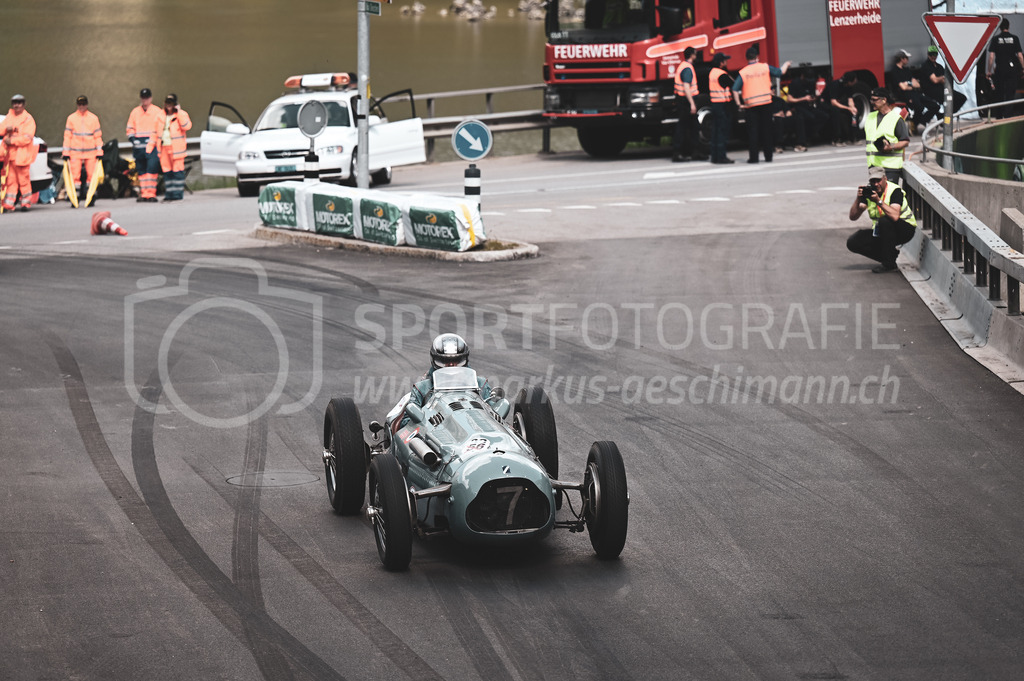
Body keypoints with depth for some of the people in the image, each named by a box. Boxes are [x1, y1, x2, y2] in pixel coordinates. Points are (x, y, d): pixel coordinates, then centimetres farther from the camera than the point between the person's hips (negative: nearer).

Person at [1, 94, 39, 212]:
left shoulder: (28, 119, -3)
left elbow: (27, 138, -12)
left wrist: (12, 140, -15)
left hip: (22, 153, -5)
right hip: (10, 153, 5)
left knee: (23, 179, -3)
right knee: (11, 179, 5)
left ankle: (26, 202, 7)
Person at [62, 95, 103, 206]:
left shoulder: (93, 118, 8)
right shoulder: (71, 118, 6)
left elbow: (98, 136, 10)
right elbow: (67, 136, 7)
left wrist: (99, 152, 4)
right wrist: (66, 153, 3)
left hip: (90, 152, 0)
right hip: (75, 152, 0)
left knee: (91, 175, -3)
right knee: (75, 175, -6)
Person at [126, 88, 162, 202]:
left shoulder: (157, 111, 5)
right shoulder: (135, 112, 13)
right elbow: (130, 128, 16)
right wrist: (133, 139, -1)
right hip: (139, 145, 4)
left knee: (152, 168, -15)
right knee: (141, 170, 5)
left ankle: (151, 193, -15)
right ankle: (143, 194, 10)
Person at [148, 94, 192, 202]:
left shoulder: (181, 114, 1)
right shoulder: (160, 116, 17)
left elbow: (187, 126, -17)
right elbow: (155, 132, 21)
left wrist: (179, 113, -17)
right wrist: (150, 147, 16)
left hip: (176, 147, -5)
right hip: (163, 148, 5)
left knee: (177, 170, -7)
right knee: (167, 171, 6)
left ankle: (178, 193, -4)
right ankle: (169, 193, 11)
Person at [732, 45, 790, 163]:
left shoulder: (743, 72, -2)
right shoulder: (765, 67, 0)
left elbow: (735, 89, -9)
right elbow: (781, 72, 10)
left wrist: (739, 104, -2)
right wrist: (786, 65, 31)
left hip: (751, 105, -1)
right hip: (766, 103, 1)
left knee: (753, 131, 3)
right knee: (766, 130, 8)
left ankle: (754, 157, 0)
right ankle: (768, 156, 10)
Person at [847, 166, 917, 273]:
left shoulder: (894, 191, -20)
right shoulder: (868, 191, -5)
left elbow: (895, 217, -38)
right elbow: (853, 217, -10)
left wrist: (879, 201, -40)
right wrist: (858, 199, -25)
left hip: (905, 230, -6)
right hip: (881, 232, 6)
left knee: (884, 221, -37)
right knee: (852, 242, -10)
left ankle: (888, 263, -22)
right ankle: (892, 255, 1)